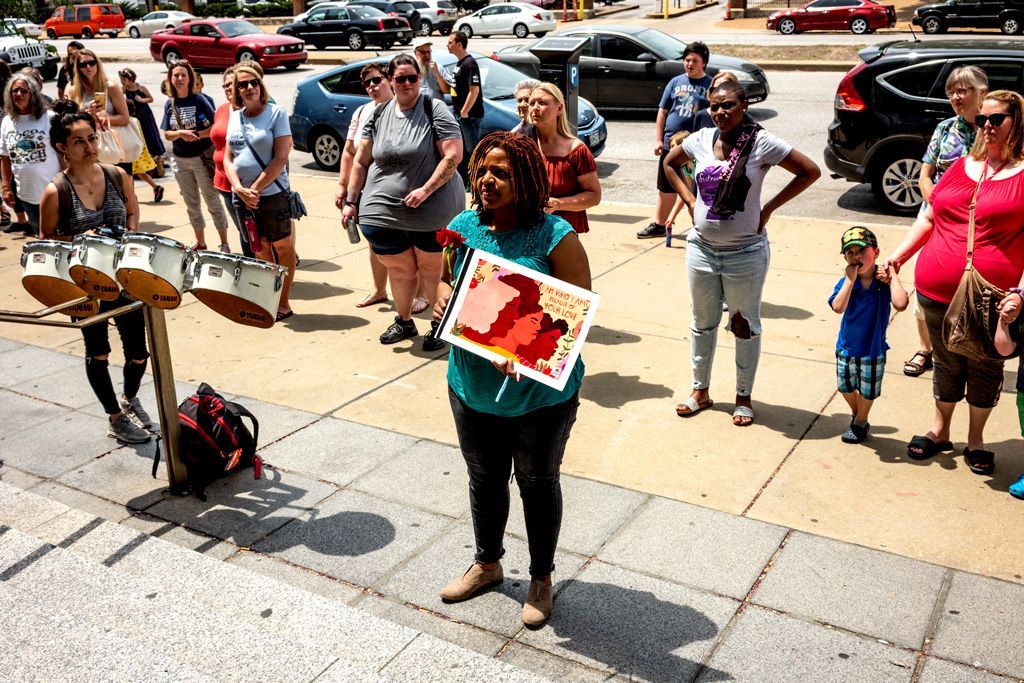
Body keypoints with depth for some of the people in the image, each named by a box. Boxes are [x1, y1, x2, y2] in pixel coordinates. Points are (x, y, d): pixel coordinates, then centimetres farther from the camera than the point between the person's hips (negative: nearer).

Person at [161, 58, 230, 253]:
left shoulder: (199, 100, -7)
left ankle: (224, 244, 6)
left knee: (213, 202, 0)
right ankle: (200, 243, 23)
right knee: (192, 205, 12)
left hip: (203, 158, -4)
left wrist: (196, 135, -21)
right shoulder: (169, 104, 5)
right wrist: (181, 133, -17)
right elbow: (167, 135, 3)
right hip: (180, 160, 4)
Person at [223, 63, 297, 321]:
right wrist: (239, 189, -10)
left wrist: (255, 189, -15)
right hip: (242, 197, 5)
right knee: (260, 249, 14)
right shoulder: (234, 117, 9)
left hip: (273, 195, -5)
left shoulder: (276, 113, -6)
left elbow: (281, 158, -14)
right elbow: (228, 158, 7)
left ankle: (283, 303, 14)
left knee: (283, 247, 4)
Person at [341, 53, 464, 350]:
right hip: (384, 211, 4)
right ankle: (404, 322, 34)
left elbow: (454, 154, -14)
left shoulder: (435, 109, -6)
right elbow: (361, 161, 13)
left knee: (432, 269, 7)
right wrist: (351, 201, 9)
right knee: (399, 269, 14)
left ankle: (441, 325, 24)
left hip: (431, 211, -4)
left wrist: (426, 189, -20)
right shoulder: (379, 114, 9)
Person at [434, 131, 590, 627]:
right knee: (485, 478, 22)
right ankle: (487, 563, 47)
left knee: (538, 483, 16)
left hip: (542, 394, -4)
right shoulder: (462, 227, -2)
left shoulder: (555, 236, -17)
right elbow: (444, 281, 13)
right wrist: (442, 299, -11)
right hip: (472, 387, 5)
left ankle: (541, 578, 38)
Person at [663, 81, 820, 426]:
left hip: (745, 253, -4)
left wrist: (769, 208, -11)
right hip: (701, 249, 4)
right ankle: (701, 391, 32)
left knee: (746, 326, 10)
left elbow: (810, 171, -10)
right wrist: (690, 201, 4)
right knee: (703, 323, 16)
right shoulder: (702, 139, -1)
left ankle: (744, 397, 25)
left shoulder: (761, 142, -13)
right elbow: (669, 163, 17)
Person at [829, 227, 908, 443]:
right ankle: (857, 415, 48)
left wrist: (892, 275, -29)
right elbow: (838, 307, -32)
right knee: (846, 387, 20)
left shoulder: (884, 281, -18)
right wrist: (850, 279, -32)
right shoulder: (846, 282, -15)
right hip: (846, 347, 2)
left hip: (873, 349, -2)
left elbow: (900, 304, -35)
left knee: (867, 391, 16)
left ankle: (859, 423, 41)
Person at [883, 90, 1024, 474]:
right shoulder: (962, 167, 10)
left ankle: (975, 440, 31)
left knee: (985, 369, 13)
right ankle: (940, 431, 36)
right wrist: (897, 256, 6)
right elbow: (928, 218, 16)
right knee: (946, 365, 18)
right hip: (937, 291, 4)